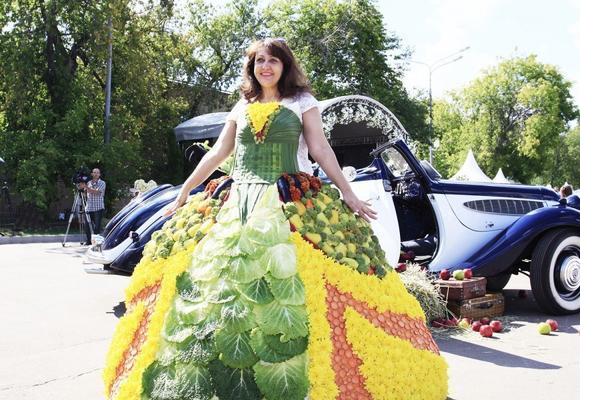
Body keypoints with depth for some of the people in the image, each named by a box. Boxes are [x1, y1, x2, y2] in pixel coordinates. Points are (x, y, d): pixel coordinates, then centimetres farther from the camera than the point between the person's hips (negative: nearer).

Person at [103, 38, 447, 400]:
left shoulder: (303, 101, 10)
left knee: (286, 278, -19)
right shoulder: (242, 108, 20)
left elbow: (321, 149, 3)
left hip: (292, 202, -4)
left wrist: (347, 193, -7)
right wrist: (184, 193, 20)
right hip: (239, 200, 4)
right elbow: (217, 154, 21)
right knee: (222, 277, -4)